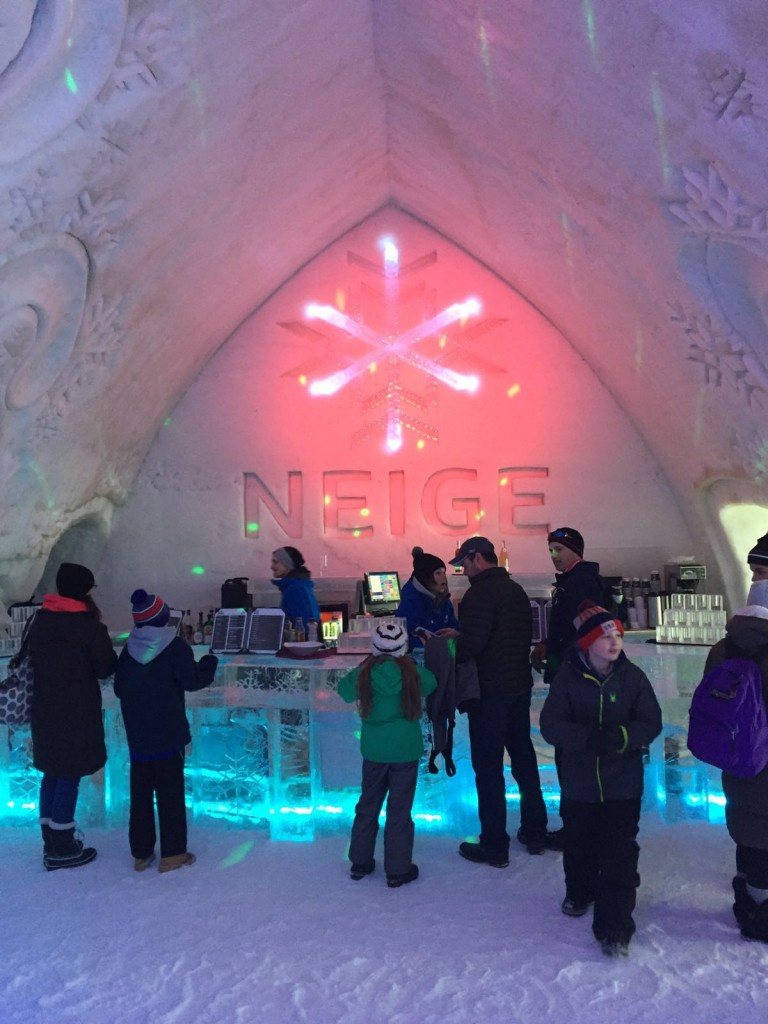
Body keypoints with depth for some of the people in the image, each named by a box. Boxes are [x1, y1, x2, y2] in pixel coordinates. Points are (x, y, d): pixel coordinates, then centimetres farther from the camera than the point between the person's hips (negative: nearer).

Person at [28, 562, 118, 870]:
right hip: (77, 712, -7)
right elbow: (106, 667, -9)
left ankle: (52, 842, 26)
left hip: (45, 709, 7)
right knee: (70, 777, 2)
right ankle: (63, 849, 10)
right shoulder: (88, 626, -17)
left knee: (52, 773, 16)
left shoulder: (40, 620, 4)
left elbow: (34, 659, 13)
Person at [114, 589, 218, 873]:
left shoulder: (129, 649, 1)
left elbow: (119, 688, 8)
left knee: (140, 794, 13)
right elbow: (192, 680, -12)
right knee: (170, 794, 5)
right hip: (167, 735, -4)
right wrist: (210, 662, 4)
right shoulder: (175, 646, -14)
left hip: (137, 737, 5)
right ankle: (172, 853, 9)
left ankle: (141, 853, 21)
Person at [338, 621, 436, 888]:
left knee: (368, 804, 17)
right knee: (399, 810, 7)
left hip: (373, 749, 2)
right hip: (406, 750, -2)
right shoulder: (412, 671, -13)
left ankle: (360, 863, 27)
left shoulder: (365, 672, -11)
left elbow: (344, 691, 5)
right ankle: (398, 870, 15)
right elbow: (430, 685, 7)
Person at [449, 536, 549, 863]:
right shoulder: (516, 590, 10)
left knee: (488, 766, 1)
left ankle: (494, 846, 9)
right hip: (520, 687, 9)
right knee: (523, 757, 18)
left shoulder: (480, 593, -17)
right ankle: (534, 832, 30)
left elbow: (471, 644, -26)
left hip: (489, 692, -8)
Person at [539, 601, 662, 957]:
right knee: (578, 845, 20)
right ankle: (580, 892, 48)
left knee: (619, 854, -1)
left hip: (623, 784, -1)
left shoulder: (632, 676, -8)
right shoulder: (567, 677, -11)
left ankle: (613, 927, 12)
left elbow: (651, 723, -7)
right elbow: (550, 724, -13)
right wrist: (587, 738, -29)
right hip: (579, 783, 1)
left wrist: (620, 737, -26)